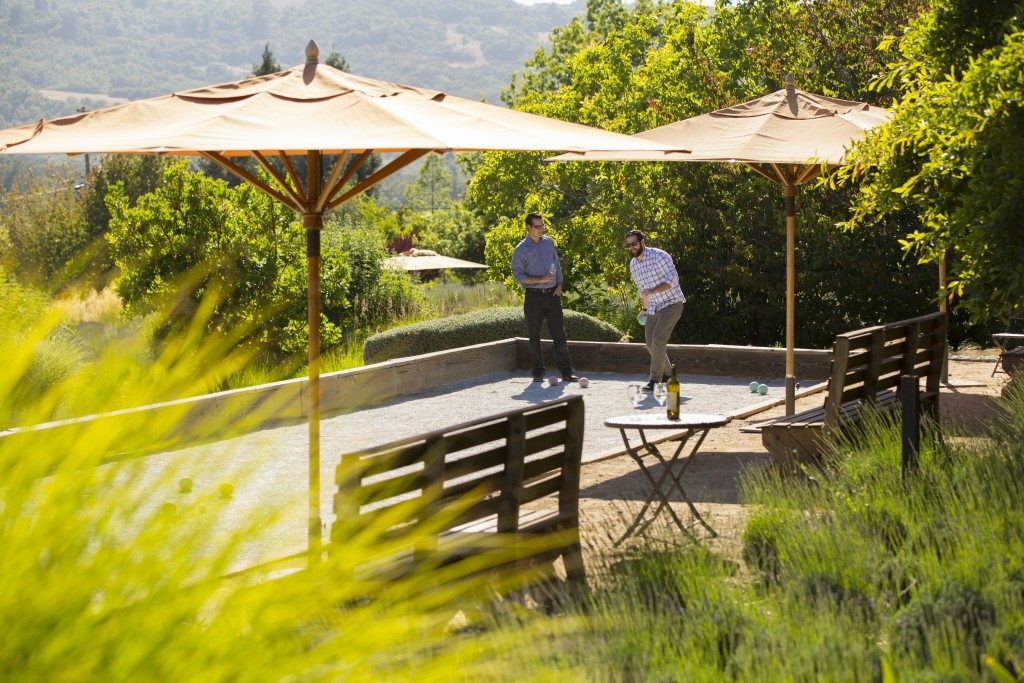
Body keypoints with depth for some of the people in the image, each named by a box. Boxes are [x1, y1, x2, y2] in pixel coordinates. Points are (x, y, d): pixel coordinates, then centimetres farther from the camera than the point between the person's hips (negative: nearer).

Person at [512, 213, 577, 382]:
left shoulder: (549, 243, 9)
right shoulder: (521, 250, -5)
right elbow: (517, 275, -7)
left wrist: (559, 285, 4)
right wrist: (540, 280, -17)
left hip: (552, 294, 3)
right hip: (534, 297, -3)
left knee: (559, 334, -2)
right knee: (534, 336, 2)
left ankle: (566, 372, -2)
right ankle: (538, 372, 11)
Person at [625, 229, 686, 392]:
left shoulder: (659, 256, -16)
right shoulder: (633, 264, 7)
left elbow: (672, 279, -23)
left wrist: (652, 291, -31)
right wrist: (644, 308, 26)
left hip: (672, 303, -8)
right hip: (654, 308, 8)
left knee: (658, 339, -19)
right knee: (650, 342, 6)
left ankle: (655, 380, -14)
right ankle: (667, 373, 27)